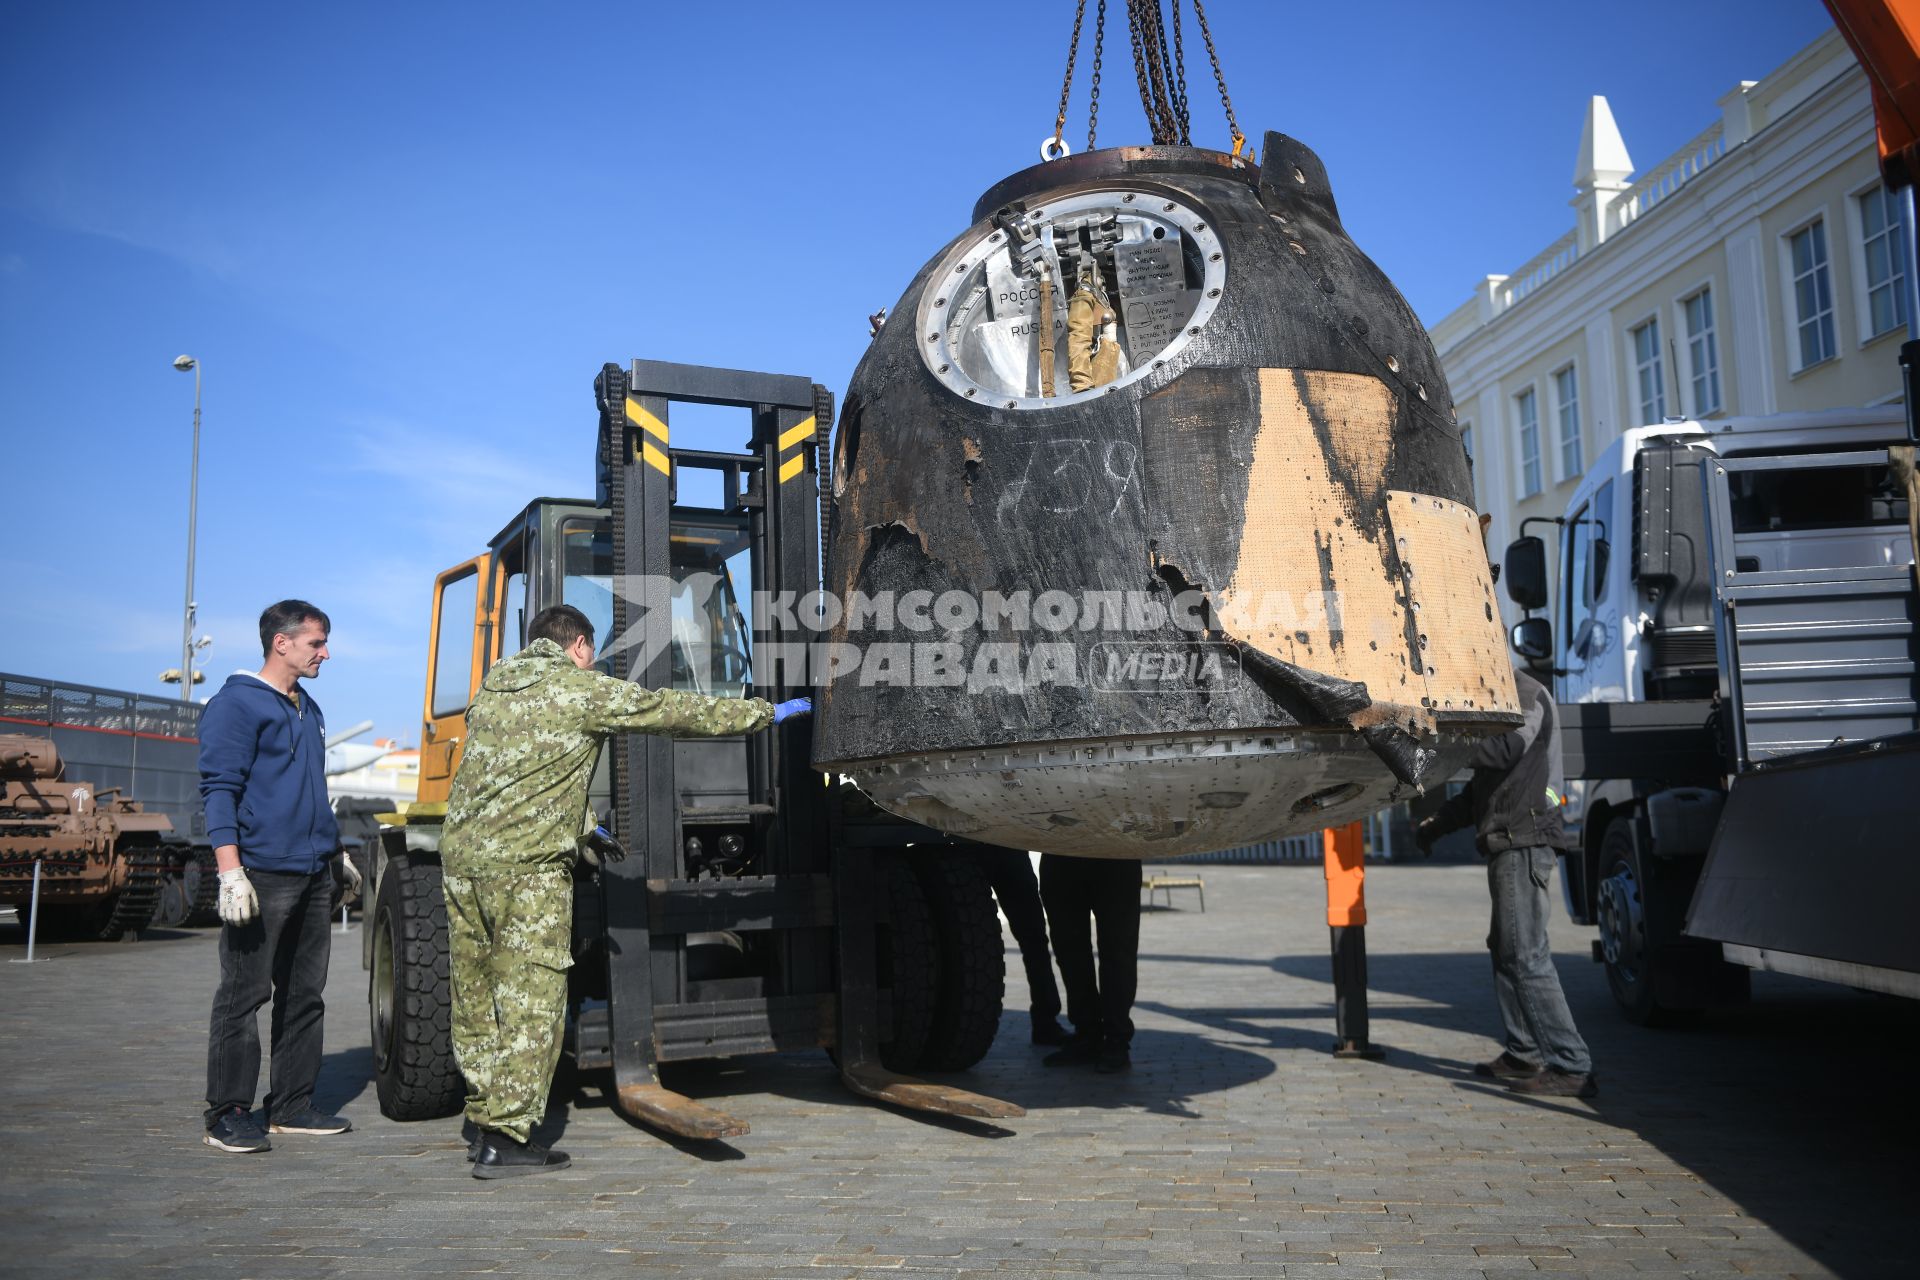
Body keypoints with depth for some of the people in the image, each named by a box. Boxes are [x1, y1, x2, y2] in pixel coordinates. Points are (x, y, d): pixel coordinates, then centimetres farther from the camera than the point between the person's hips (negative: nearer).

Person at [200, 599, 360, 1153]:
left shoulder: (308, 709, 17)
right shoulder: (237, 703, -8)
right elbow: (218, 790, -14)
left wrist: (336, 852, 26)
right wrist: (231, 871, -22)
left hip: (313, 876, 8)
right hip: (262, 875, -8)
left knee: (305, 994, 11)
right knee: (244, 996, -2)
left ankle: (293, 1104, 19)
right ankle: (227, 1115, 6)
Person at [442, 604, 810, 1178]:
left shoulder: (493, 686, 18)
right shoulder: (581, 691, -5)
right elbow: (675, 712, -1)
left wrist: (579, 822, 38)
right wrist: (767, 712, 8)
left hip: (461, 853, 8)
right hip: (525, 862, -8)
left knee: (477, 1000, 14)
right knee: (528, 1001, -3)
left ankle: (484, 1122, 24)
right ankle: (505, 1140, -2)